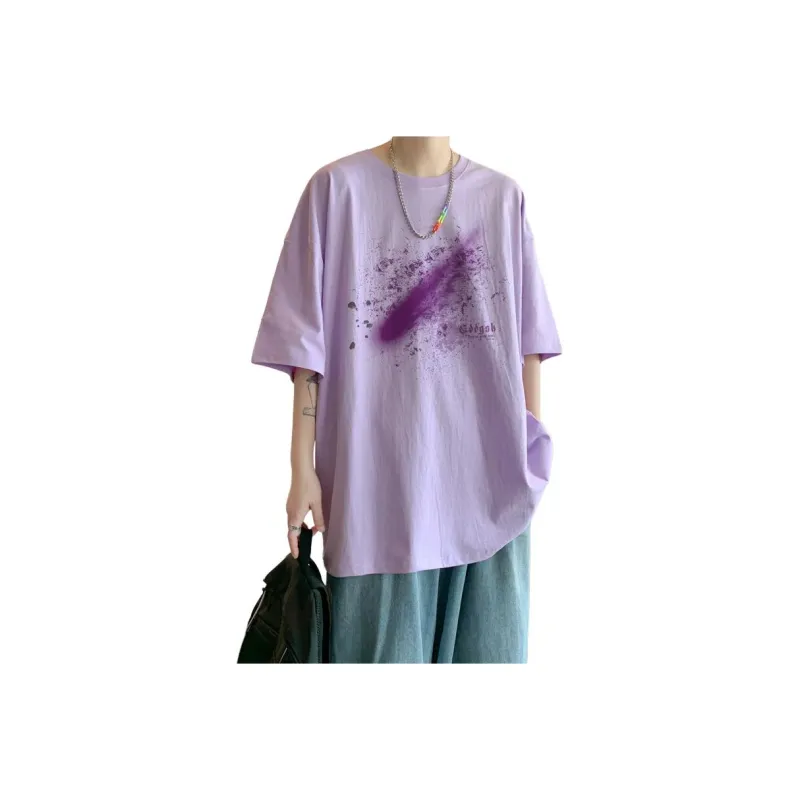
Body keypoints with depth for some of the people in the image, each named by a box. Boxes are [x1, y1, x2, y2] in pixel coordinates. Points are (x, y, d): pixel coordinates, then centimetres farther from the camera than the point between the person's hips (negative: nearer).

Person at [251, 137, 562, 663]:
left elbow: (528, 340, 9)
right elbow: (308, 341, -2)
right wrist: (303, 468, -4)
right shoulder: (338, 187, -1)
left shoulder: (503, 197, 6)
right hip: (380, 471, -2)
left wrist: (533, 455, 6)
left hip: (487, 472, 3)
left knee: (486, 645, 9)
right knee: (386, 644, 5)